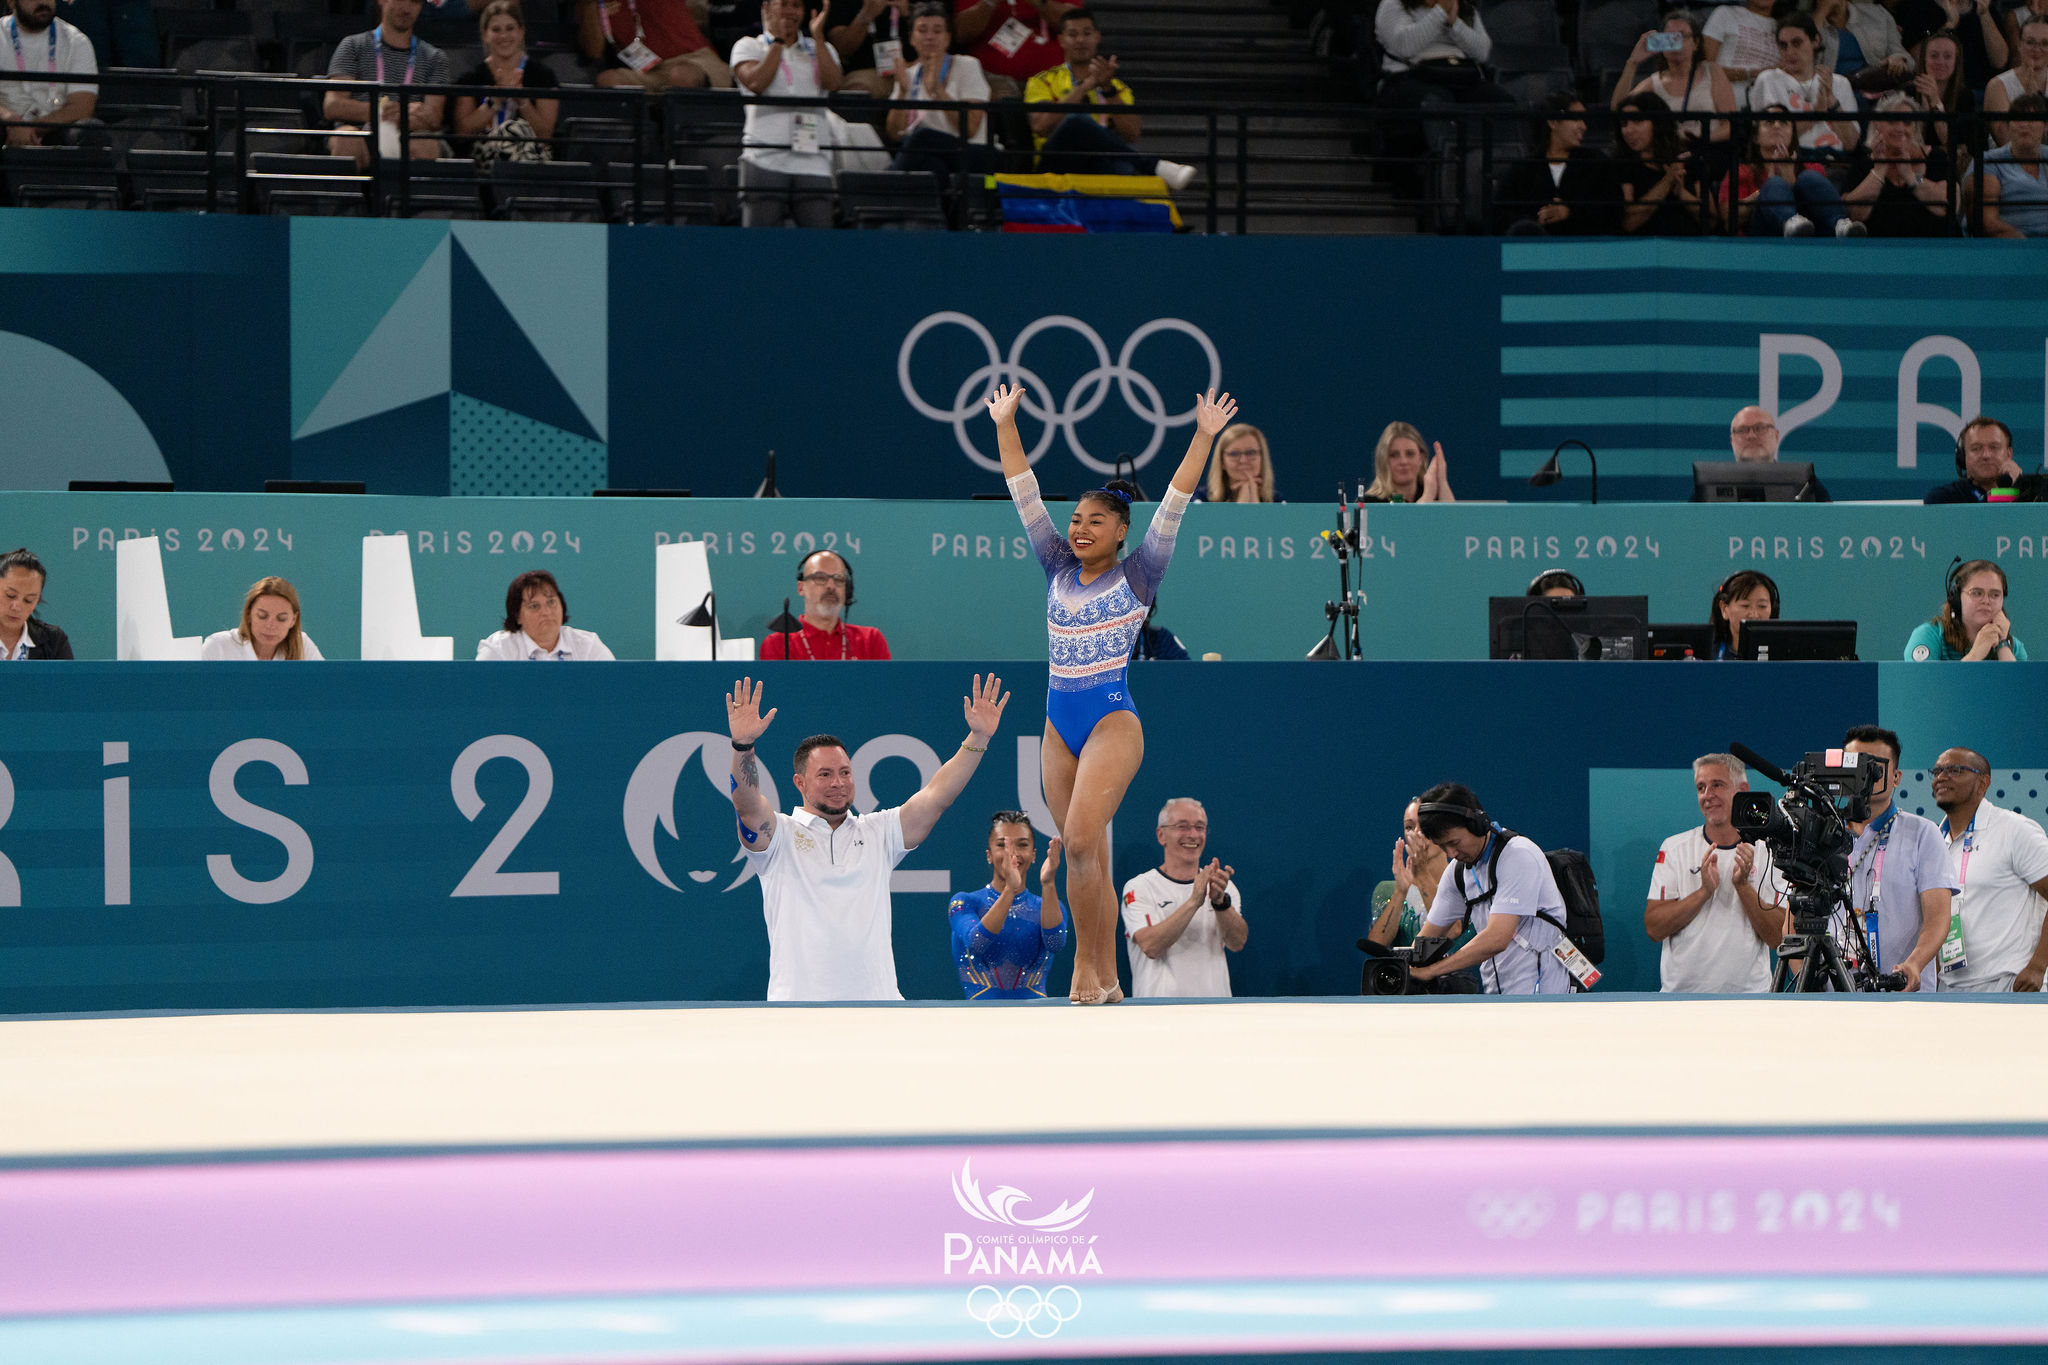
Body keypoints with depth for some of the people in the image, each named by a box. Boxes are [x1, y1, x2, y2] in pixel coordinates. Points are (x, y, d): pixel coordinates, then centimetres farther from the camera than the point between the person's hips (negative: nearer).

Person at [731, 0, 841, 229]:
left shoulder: (820, 49, 20)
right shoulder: (749, 47, 12)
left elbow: (832, 83, -1)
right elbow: (756, 82, -8)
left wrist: (818, 36, -2)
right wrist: (777, 40, -2)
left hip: (813, 164, 2)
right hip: (765, 161, -2)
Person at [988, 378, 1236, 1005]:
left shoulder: (1137, 576, 0)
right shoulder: (1059, 571, 11)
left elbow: (1173, 505, -6)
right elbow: (1025, 496, 11)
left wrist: (1204, 437, -13)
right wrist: (1005, 426, 9)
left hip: (1113, 722, -5)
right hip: (1060, 726, 5)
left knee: (1080, 841, -22)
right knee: (1087, 858, 7)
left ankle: (1086, 963, -13)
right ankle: (1106, 982, 12)